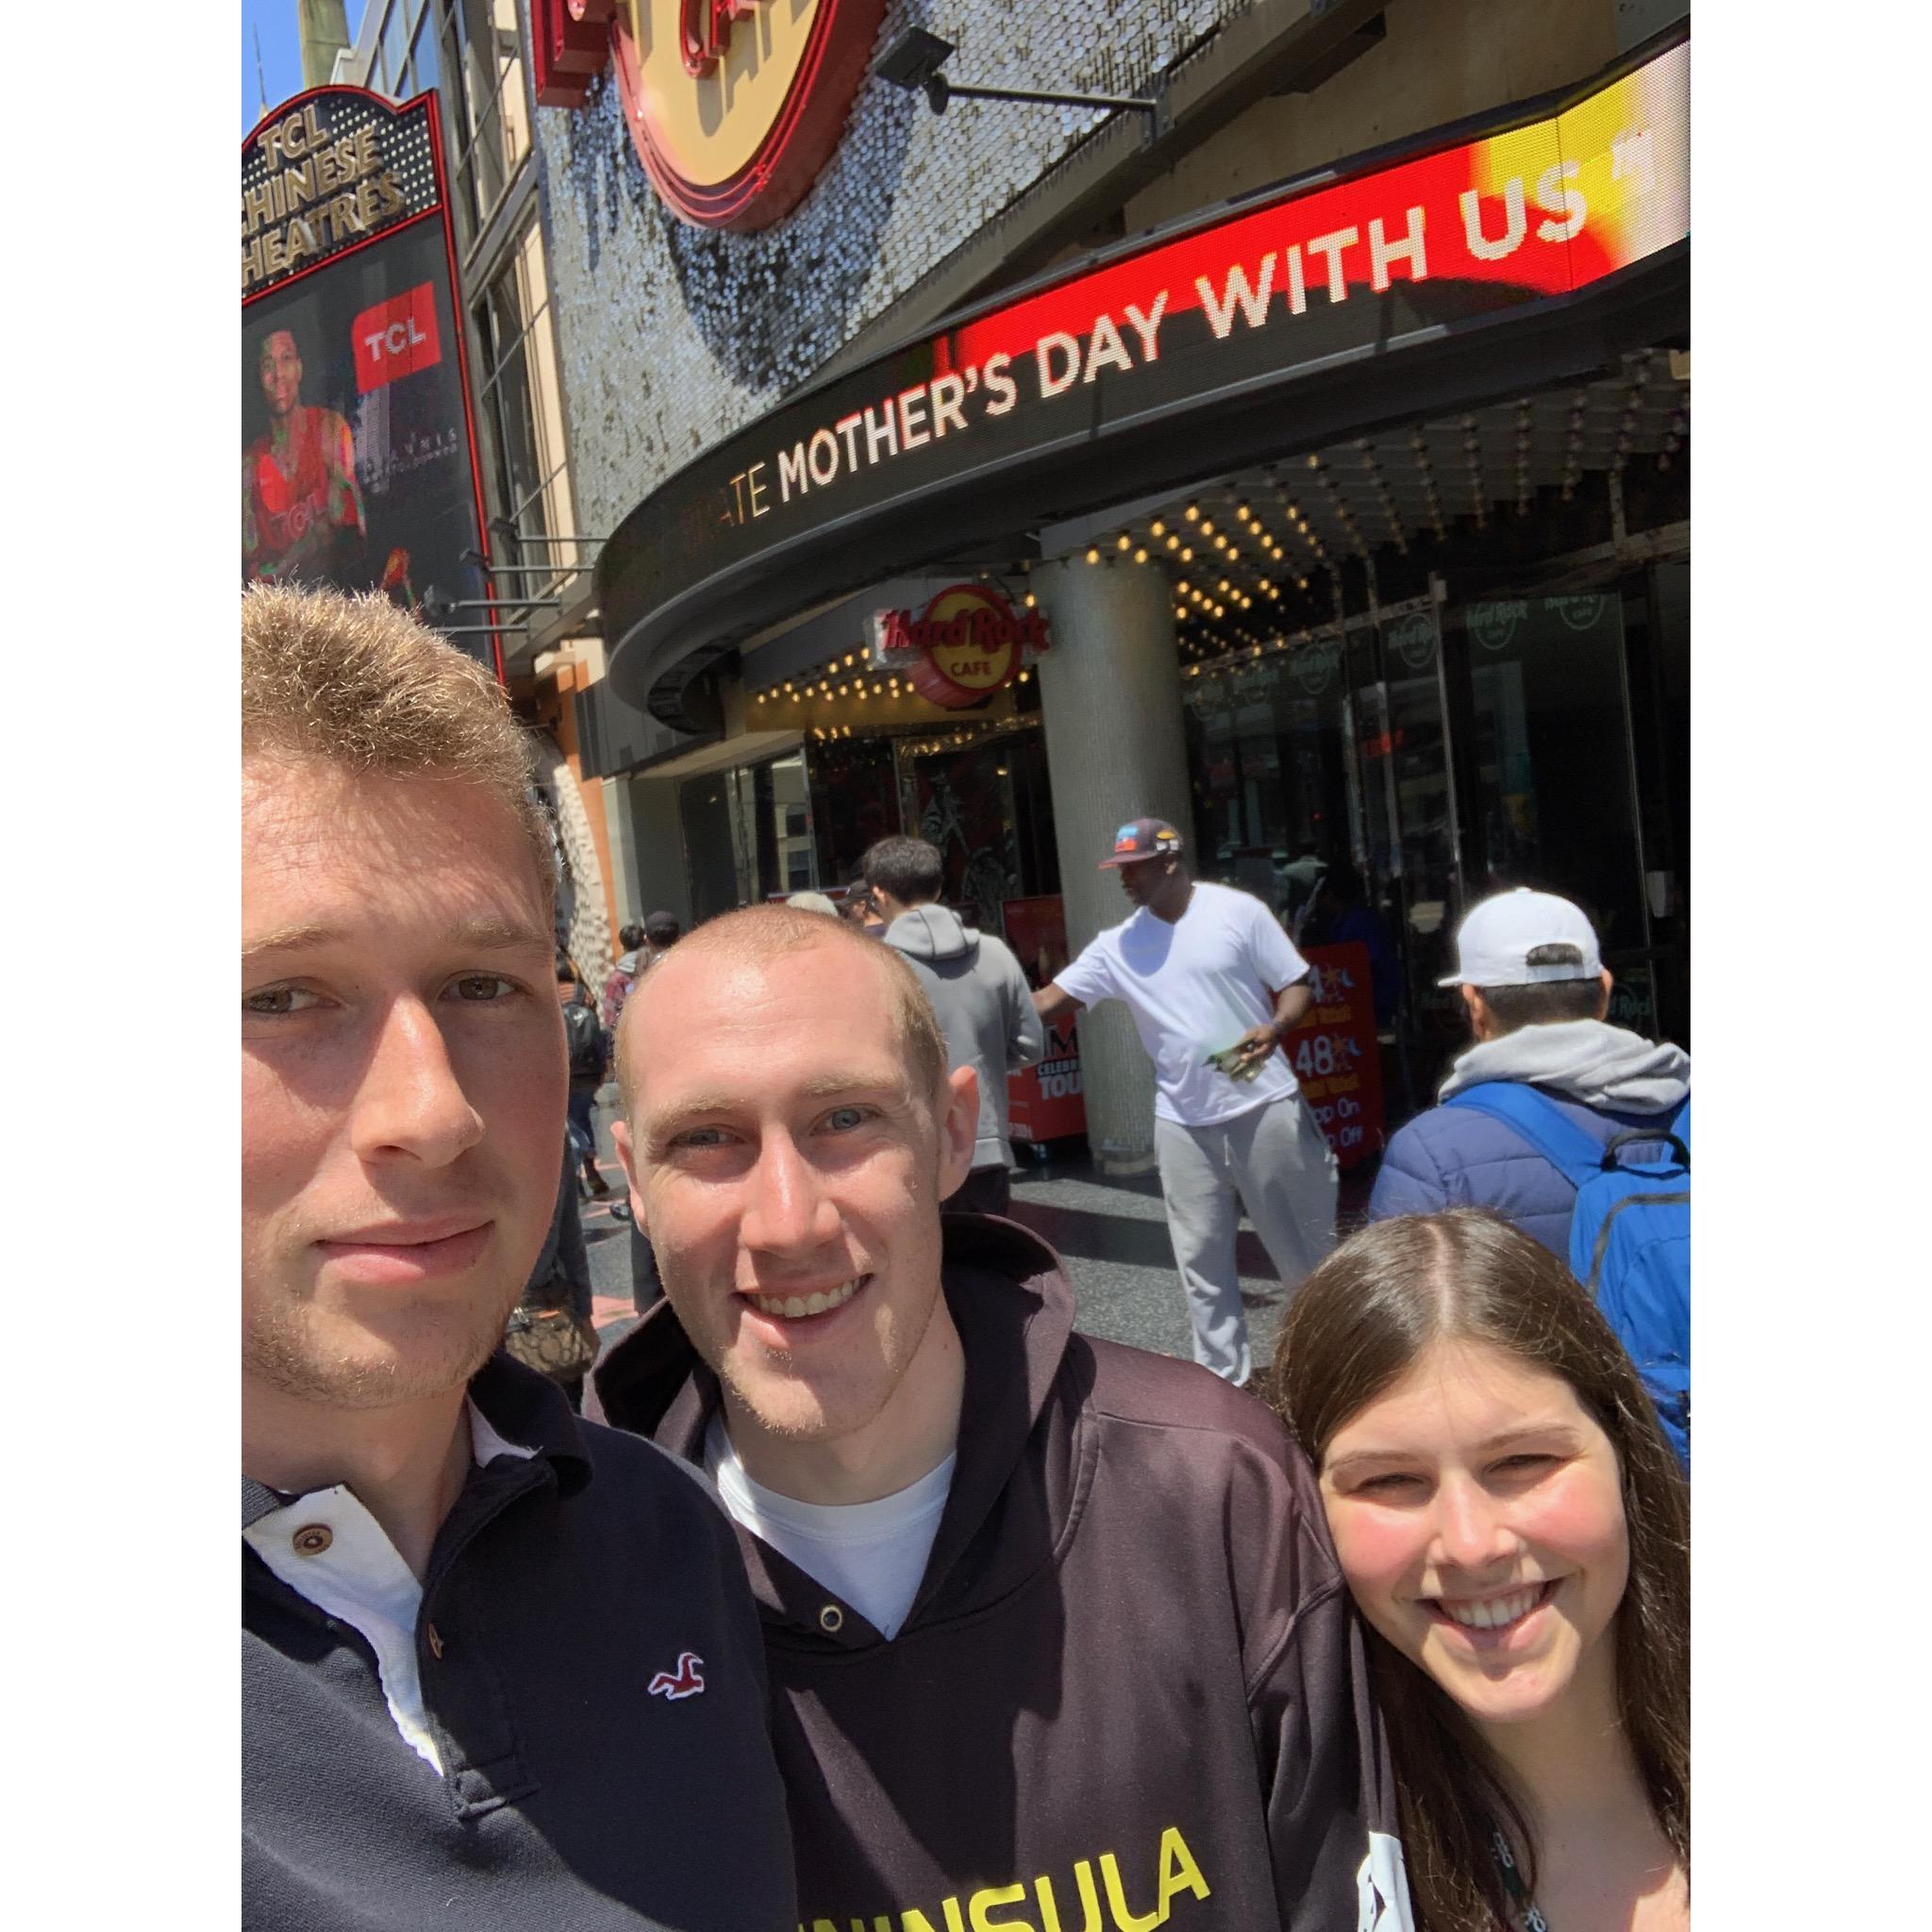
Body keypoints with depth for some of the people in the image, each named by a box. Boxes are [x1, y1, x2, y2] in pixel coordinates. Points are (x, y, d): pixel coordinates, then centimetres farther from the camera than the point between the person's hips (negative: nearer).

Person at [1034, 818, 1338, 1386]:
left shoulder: (1239, 911, -7)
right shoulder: (1118, 946, 2)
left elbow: (1295, 985, -3)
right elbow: (1047, 1001, -1)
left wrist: (1275, 1028, -23)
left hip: (1265, 1106, -3)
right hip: (1183, 1121, 3)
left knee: (1303, 1242, 8)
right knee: (1201, 1258, 8)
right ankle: (1223, 1377, 23)